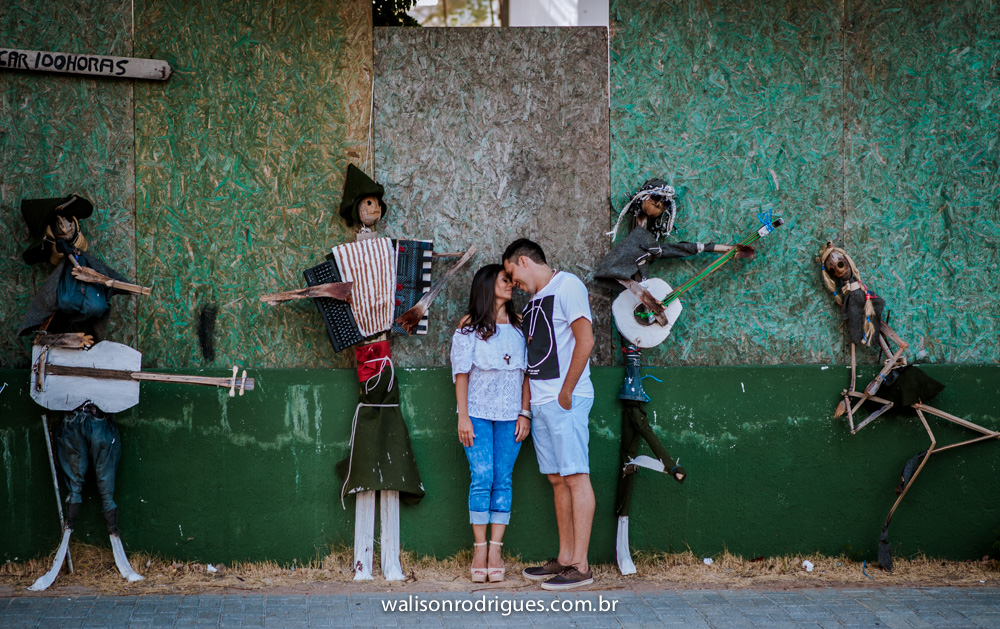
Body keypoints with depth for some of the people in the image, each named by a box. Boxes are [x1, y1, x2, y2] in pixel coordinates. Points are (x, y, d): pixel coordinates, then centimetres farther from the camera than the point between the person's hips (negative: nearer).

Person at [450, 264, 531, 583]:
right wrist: (463, 416, -6)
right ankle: (479, 550, 1)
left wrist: (525, 413, 2)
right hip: (478, 413, -2)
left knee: (503, 480, 0)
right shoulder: (469, 326, 2)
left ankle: (496, 550, 2)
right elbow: (461, 373, 0)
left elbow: (526, 373, 10)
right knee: (481, 479, -6)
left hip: (510, 416, 3)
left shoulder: (518, 326, 11)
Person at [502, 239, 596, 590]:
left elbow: (585, 340, -14)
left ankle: (580, 565, -10)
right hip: (540, 403, 9)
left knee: (576, 477, -9)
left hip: (566, 401, -9)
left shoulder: (567, 285, -5)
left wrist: (566, 391, -15)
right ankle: (565, 559, 14)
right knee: (557, 479, 10)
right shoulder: (534, 300, 21)